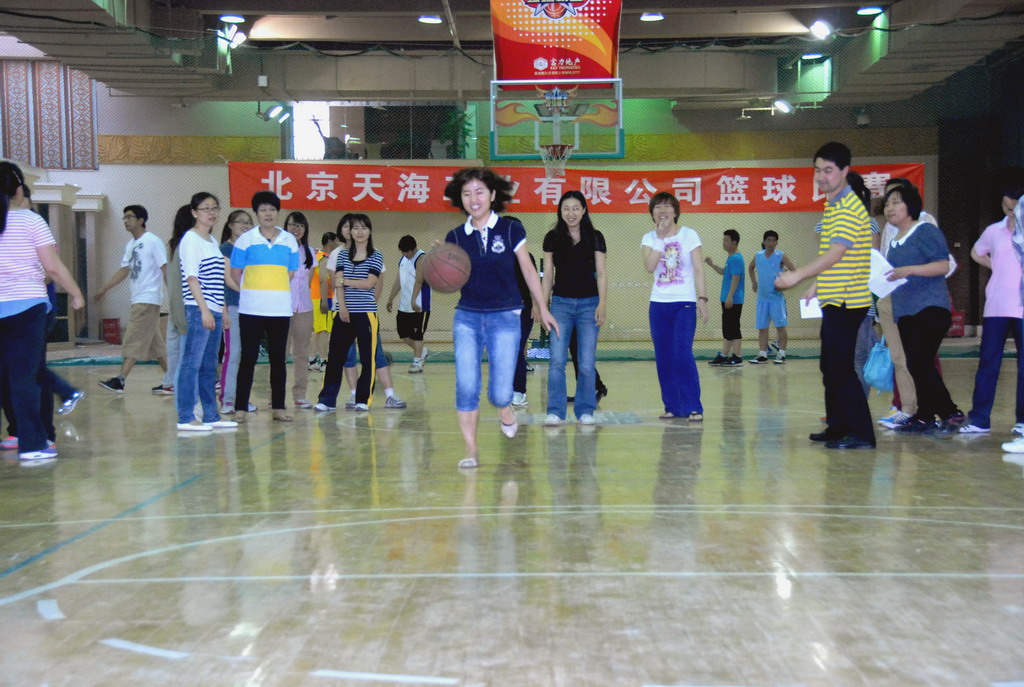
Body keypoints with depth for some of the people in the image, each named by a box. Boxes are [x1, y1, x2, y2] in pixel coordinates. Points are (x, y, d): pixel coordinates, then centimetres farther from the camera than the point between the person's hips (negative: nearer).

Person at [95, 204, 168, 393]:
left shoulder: (153, 242, -10)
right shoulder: (130, 245, 14)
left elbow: (165, 269, -13)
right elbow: (125, 270, 18)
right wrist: (104, 289, 14)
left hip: (148, 299, -9)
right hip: (138, 299, 9)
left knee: (134, 340, -10)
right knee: (155, 342, 10)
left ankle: (120, 381, -10)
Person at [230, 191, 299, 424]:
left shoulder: (289, 240, 8)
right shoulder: (245, 239, 1)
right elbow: (235, 272, 5)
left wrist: (273, 291, 9)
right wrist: (250, 292, 7)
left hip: (280, 309, 2)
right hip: (251, 309, -2)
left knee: (279, 358, 6)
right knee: (248, 357, -1)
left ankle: (279, 407, 12)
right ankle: (240, 407, 5)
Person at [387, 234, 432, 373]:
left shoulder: (421, 258, -11)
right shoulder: (403, 259, 15)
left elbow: (419, 281, -21)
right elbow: (399, 280, 21)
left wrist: (413, 300, -30)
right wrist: (391, 298, 20)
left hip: (419, 306, -8)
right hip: (404, 305, 8)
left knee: (416, 335, -4)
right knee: (403, 334, 9)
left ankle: (417, 362, 4)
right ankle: (423, 351, 27)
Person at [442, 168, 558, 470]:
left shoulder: (511, 230, -2)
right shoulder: (456, 237, 3)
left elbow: (528, 270, 7)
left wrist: (542, 309, 13)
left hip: (505, 317, -2)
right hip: (467, 317, 2)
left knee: (500, 392, -4)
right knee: (465, 387, -8)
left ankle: (505, 410, 33)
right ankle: (471, 449, 7)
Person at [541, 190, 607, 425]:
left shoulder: (595, 238, 5)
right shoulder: (553, 238, 6)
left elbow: (601, 273, 3)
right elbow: (548, 275, 9)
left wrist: (602, 304, -8)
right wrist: (543, 306, 4)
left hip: (589, 303, 0)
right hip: (561, 303, 0)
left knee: (587, 363, 1)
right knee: (557, 360, -7)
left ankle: (585, 411, 12)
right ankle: (555, 411, -2)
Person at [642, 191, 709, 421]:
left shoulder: (689, 235, -1)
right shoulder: (649, 238, 6)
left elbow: (698, 270, -1)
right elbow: (649, 267, -11)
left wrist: (702, 299, -8)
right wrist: (661, 238, -13)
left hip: (685, 303, -3)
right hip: (659, 304, 3)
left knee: (682, 355, -13)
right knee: (663, 357, 4)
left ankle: (693, 407, -6)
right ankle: (672, 406, 13)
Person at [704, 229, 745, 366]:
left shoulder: (736, 258, -15)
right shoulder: (730, 257, 15)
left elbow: (735, 278, -21)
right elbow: (724, 272, 29)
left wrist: (730, 297, -25)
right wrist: (712, 265, 16)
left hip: (734, 301, -10)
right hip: (727, 300, 10)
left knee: (733, 329, -5)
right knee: (727, 329, 13)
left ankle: (737, 357, -1)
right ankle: (724, 356, 19)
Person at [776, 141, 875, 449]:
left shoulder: (849, 208, -15)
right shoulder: (832, 206, 16)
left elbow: (836, 253, -24)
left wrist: (797, 275, -26)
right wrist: (817, 286, 19)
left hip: (846, 302, -10)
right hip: (833, 300, 10)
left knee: (840, 368, -9)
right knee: (830, 367, 15)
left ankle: (861, 433, -3)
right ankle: (838, 426, 25)